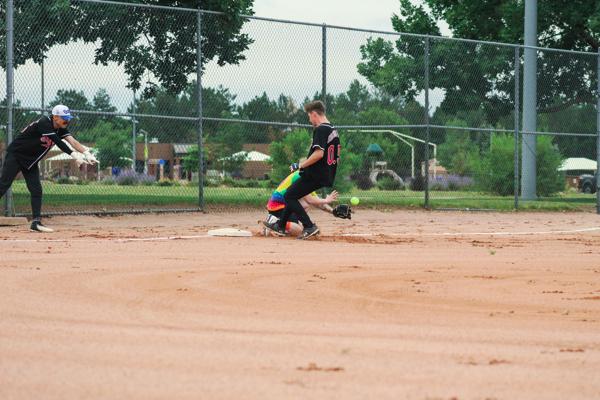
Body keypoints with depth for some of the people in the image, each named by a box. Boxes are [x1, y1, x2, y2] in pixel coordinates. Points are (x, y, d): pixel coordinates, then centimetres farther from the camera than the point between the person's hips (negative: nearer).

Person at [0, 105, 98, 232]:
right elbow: (58, 142, -35)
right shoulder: (44, 123, -26)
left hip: (30, 162, 8)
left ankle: (36, 222, 0)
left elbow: (73, 141, -17)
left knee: (36, 190, -1)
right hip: (15, 156, -8)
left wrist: (87, 153, -34)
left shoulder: (61, 129, -2)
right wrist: (74, 155, -44)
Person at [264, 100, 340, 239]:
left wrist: (301, 165, -17)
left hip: (315, 174, -10)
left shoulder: (320, 130, -15)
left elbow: (319, 154, -27)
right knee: (292, 195, 21)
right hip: (327, 176, 10)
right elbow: (335, 156, 21)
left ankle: (309, 227, -11)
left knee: (289, 196, -2)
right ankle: (280, 226, 30)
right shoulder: (333, 130, 15)